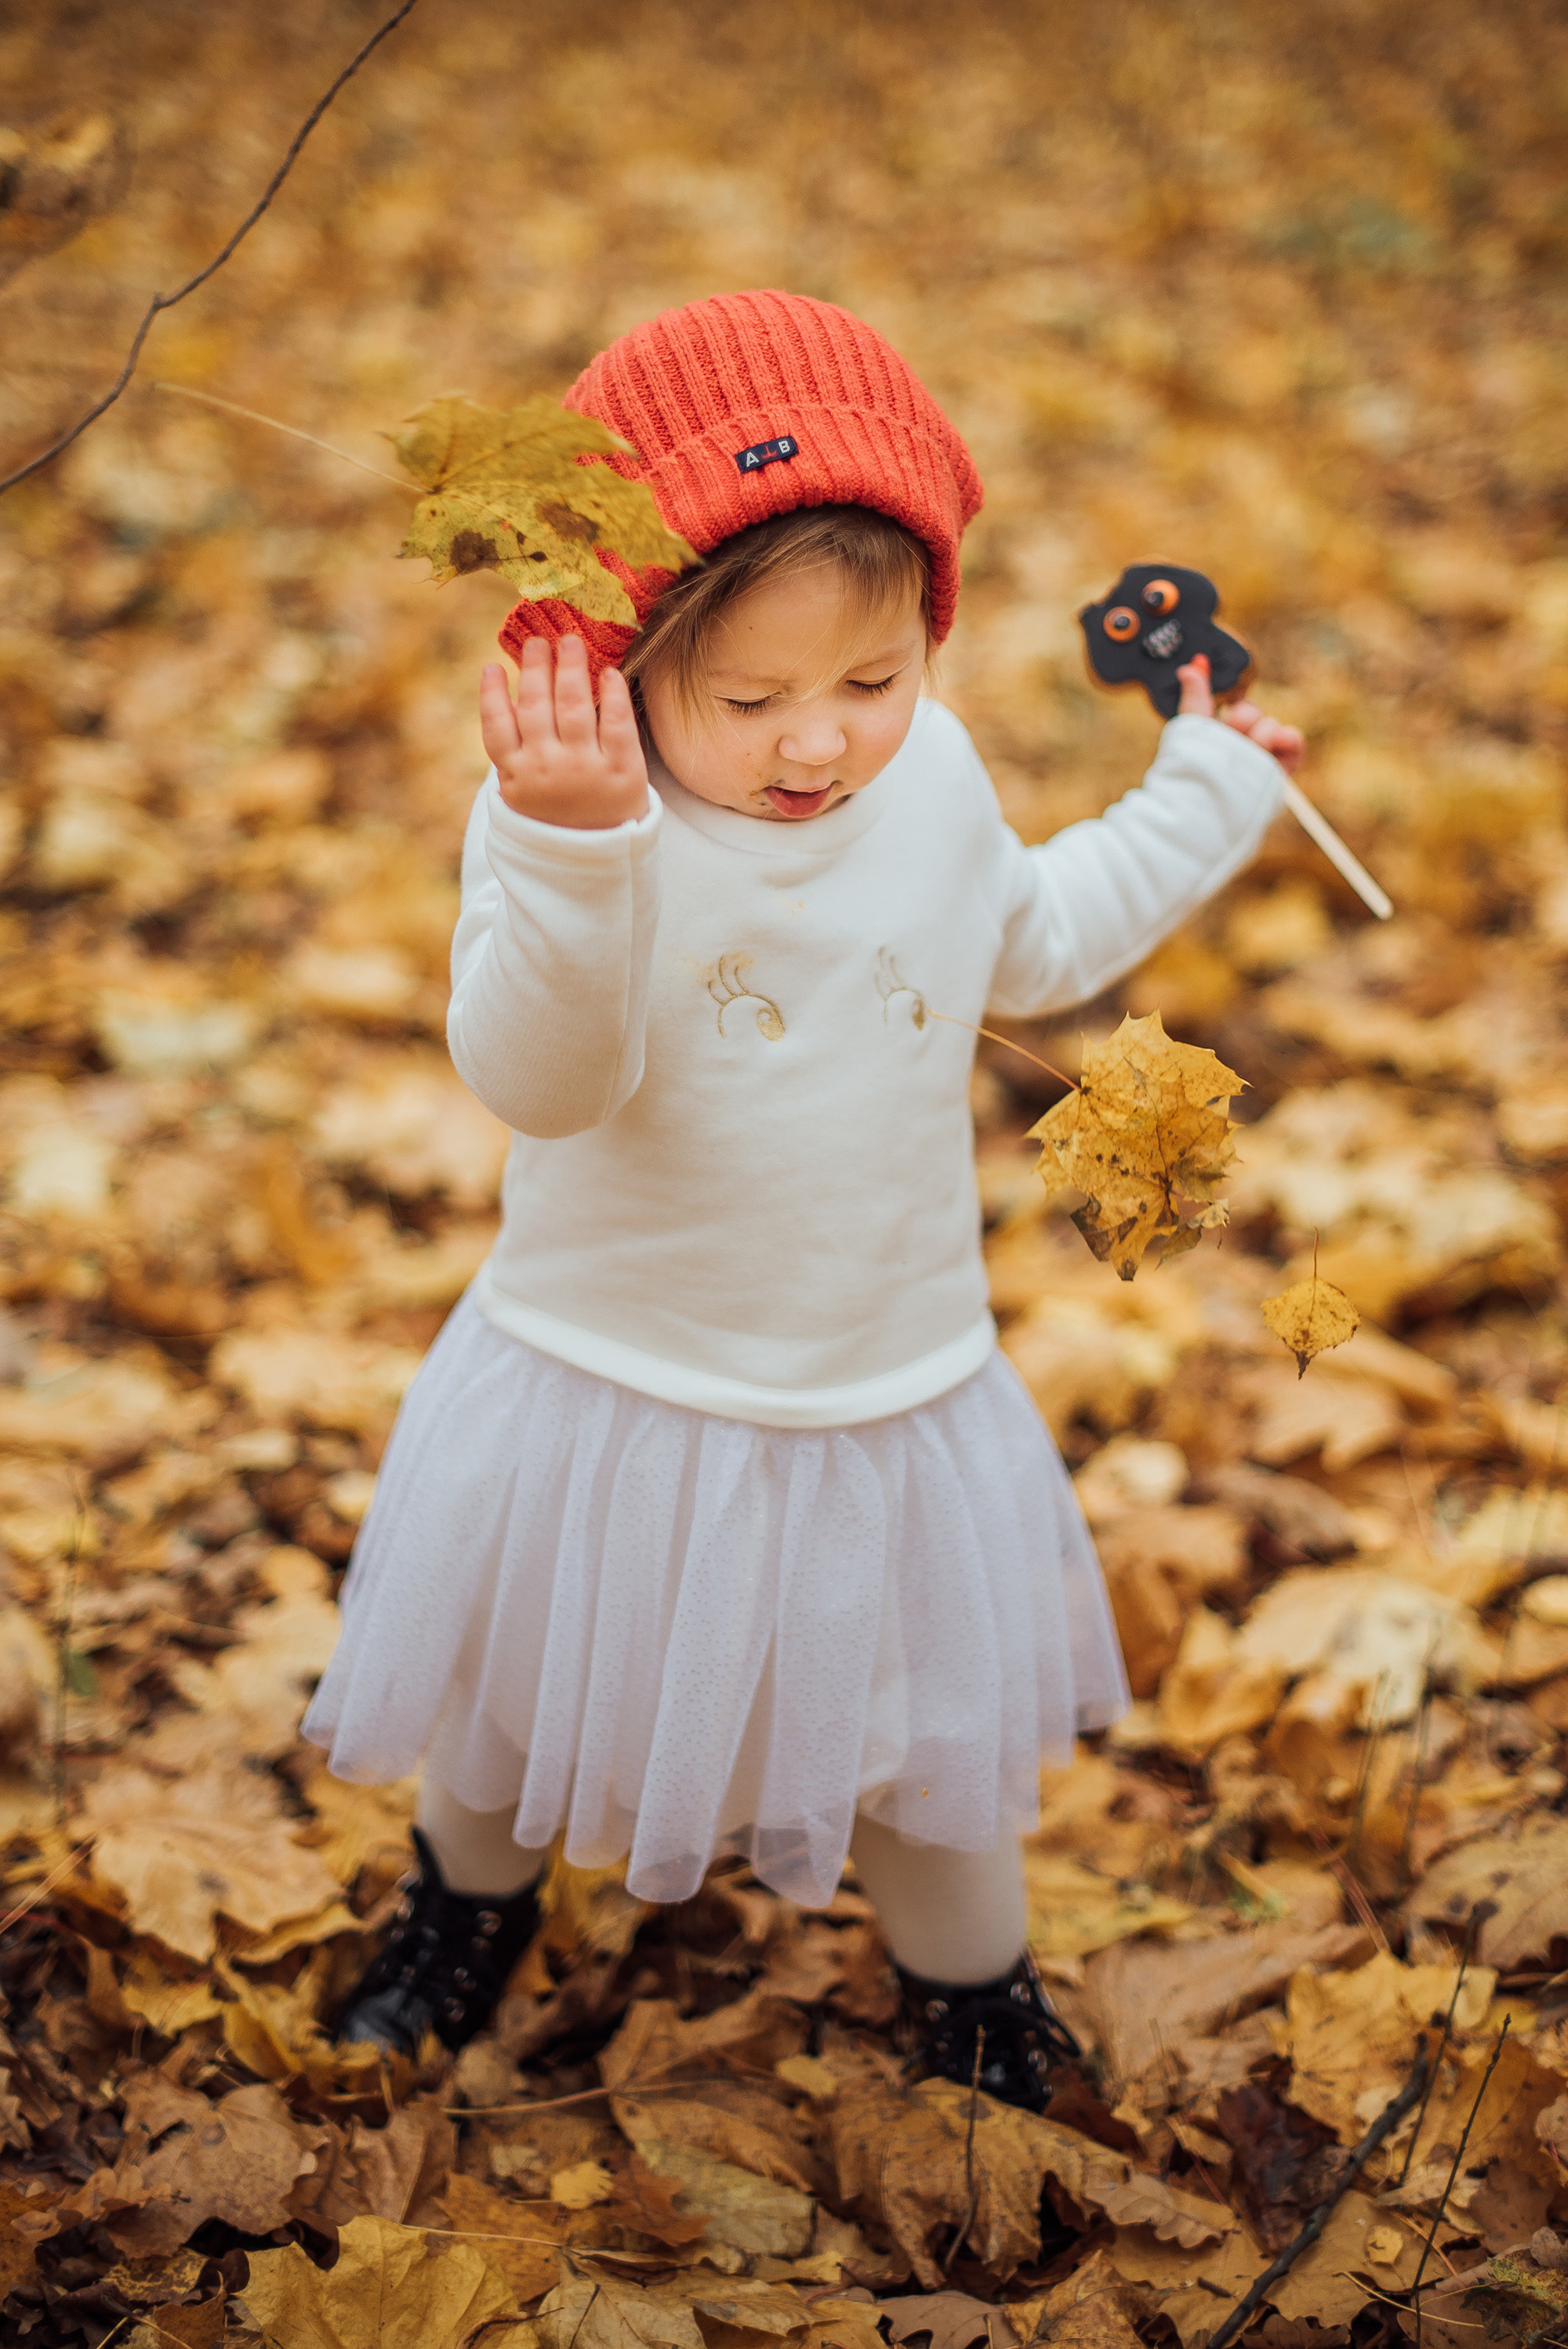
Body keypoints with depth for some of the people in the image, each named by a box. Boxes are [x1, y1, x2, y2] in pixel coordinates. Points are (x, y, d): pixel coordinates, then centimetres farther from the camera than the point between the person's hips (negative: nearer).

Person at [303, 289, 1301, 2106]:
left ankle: (969, 1986, 48)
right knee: (517, 1695, 23)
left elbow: (1027, 943, 15)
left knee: (932, 1741, 19)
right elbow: (537, 1078, -39)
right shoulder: (564, 811, -23)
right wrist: (573, 854, -55)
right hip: (604, 1397, -2)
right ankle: (472, 1892, 56)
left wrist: (1204, 796, 20)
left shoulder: (933, 778, -8)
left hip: (889, 1397, 3)